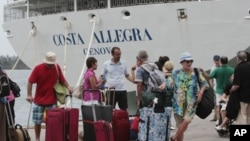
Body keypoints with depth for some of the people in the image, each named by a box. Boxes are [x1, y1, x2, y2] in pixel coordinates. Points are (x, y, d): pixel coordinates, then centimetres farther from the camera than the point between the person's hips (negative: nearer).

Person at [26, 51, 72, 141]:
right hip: (39, 100, -1)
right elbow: (30, 82, -10)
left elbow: (62, 79, 7)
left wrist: (68, 87, -11)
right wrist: (29, 95, -18)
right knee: (37, 122, 7)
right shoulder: (38, 68, -10)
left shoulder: (57, 67, -3)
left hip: (52, 101, 1)